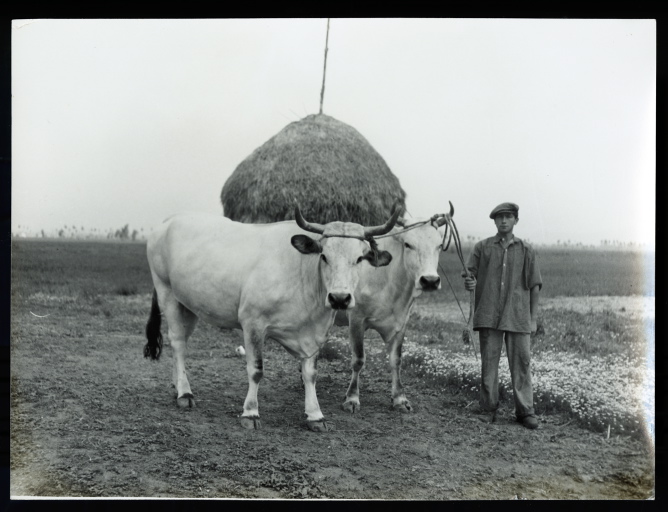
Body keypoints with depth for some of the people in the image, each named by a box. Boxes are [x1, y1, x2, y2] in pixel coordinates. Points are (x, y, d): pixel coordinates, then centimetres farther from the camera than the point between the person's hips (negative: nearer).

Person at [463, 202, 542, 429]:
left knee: (522, 362, 0)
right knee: (488, 362, 4)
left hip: (518, 316, 0)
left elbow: (534, 285, 10)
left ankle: (525, 411, 9)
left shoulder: (526, 251, 9)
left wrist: (533, 317, 5)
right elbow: (468, 276, 9)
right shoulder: (482, 247, 8)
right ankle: (488, 409, 13)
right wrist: (469, 284, -15)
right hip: (488, 315, 0)